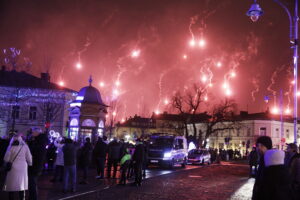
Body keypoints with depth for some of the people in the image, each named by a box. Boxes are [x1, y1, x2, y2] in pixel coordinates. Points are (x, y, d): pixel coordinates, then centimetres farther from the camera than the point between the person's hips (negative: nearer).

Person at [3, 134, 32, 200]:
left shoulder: (11, 147, -3)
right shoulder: (25, 146, 1)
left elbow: (6, 159, -5)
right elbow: (29, 158, 0)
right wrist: (30, 165, 16)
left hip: (13, 169, -2)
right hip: (23, 169, 2)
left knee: (11, 187, 4)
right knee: (22, 186, 10)